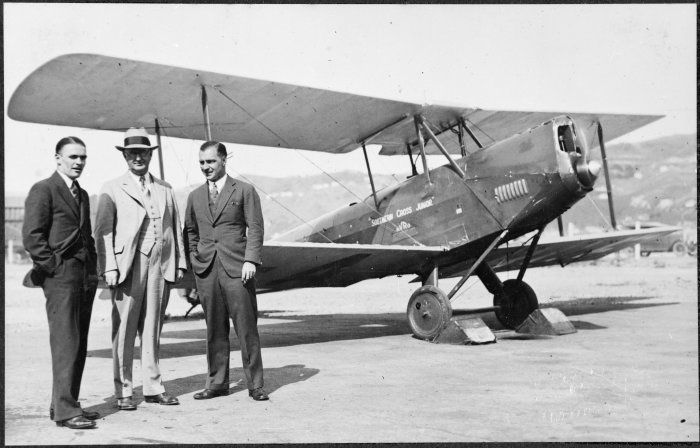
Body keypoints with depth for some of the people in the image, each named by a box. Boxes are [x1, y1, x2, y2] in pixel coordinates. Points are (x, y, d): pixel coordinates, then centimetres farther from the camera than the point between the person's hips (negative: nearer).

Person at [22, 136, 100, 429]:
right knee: (65, 343, -9)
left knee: (79, 345, 9)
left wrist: (93, 267, 14)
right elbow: (31, 236, -12)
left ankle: (64, 404, 17)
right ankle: (65, 410, -6)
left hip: (85, 277, 8)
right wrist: (54, 267, -12)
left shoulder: (83, 195, 20)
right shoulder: (43, 190, -5)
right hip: (61, 276, -8)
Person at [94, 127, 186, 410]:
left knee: (152, 328, 9)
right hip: (128, 266, -3)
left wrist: (180, 263, 10)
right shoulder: (113, 189, 6)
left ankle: (153, 387, 17)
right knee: (124, 330, -1)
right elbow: (103, 231, 0)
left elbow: (176, 228, 18)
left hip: (161, 267, 3)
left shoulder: (165, 189, 18)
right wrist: (109, 268, -10)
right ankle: (124, 391, 7)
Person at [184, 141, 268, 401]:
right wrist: (193, 261, 11)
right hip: (206, 269, 3)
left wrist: (251, 260, -11)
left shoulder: (244, 191, 5)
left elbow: (255, 228, 0)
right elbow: (190, 232, 23)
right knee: (214, 329, 6)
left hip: (236, 268, -3)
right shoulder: (195, 197, 16)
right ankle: (217, 382, 15)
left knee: (247, 328, -2)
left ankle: (255, 384, 5)